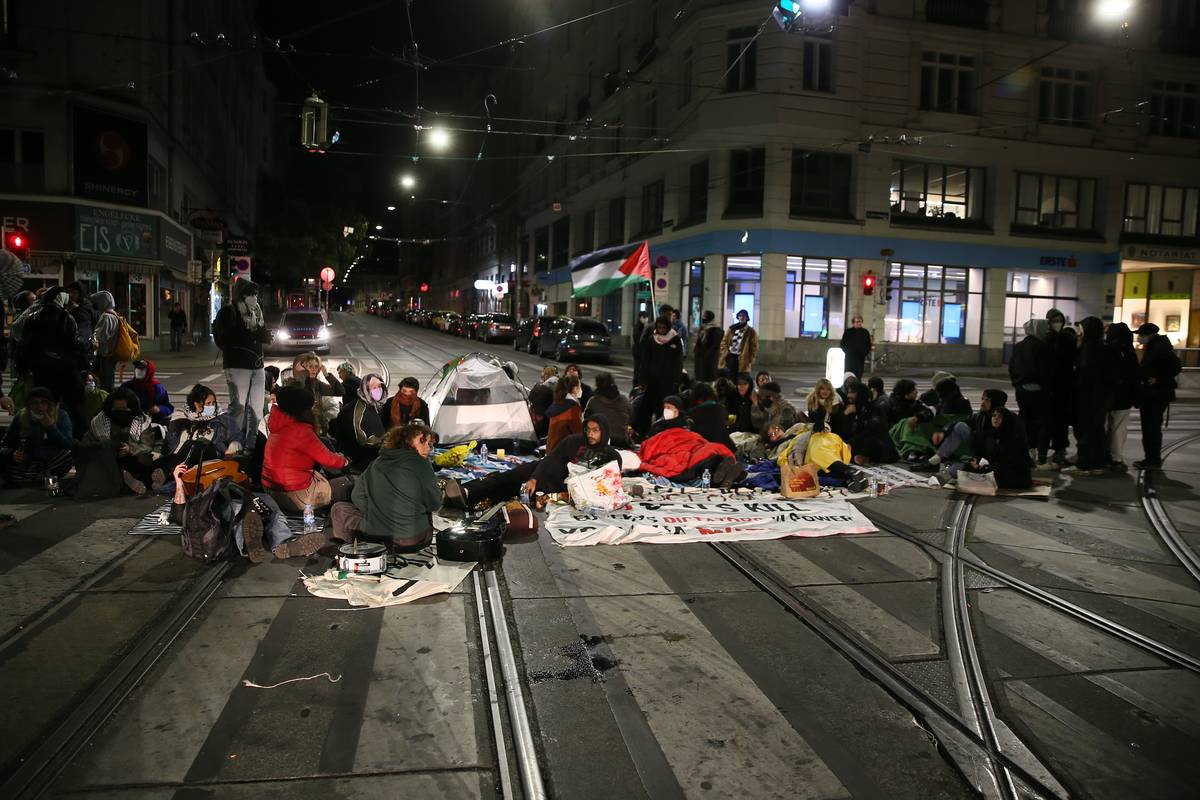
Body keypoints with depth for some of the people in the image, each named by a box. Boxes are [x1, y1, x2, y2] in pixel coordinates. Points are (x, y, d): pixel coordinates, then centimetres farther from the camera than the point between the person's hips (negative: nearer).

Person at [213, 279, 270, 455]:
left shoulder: (255, 312, 18)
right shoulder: (228, 312, -1)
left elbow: (266, 337, 11)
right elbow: (224, 338, -12)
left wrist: (257, 320, -2)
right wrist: (253, 335, -4)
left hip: (257, 366, 7)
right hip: (238, 366, -7)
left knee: (256, 408, 7)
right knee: (238, 407, -9)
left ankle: (251, 445, 13)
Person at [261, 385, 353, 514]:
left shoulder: (280, 428, 10)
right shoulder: (300, 430, -18)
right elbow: (328, 460, -12)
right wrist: (344, 461, 6)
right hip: (297, 497, -9)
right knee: (350, 484, 2)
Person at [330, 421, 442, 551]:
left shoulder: (376, 463, 4)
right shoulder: (421, 464, -7)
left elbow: (357, 497, 8)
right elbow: (435, 504, -2)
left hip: (374, 538, 1)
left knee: (339, 508, 25)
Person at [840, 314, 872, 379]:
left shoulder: (865, 332, 7)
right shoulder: (848, 332, 2)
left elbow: (868, 345, 11)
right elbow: (843, 344, 6)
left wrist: (865, 353, -1)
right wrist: (847, 352, -3)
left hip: (861, 358, 1)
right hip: (850, 359, -1)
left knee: (859, 375, 0)